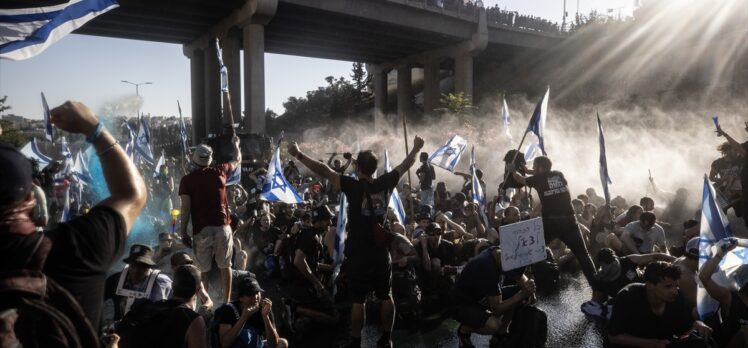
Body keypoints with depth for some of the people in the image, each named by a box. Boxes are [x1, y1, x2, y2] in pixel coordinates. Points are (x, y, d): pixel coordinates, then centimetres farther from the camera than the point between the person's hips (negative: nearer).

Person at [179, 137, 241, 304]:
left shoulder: (187, 180, 0)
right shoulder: (220, 171, 6)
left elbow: (186, 207, -6)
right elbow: (237, 159, 25)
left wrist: (183, 232, -1)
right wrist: (236, 143, 43)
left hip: (201, 229, -2)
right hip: (222, 227, 2)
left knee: (203, 269, 7)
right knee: (225, 266, 12)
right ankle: (226, 302, 17)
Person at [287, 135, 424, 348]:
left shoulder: (353, 186, -15)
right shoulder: (385, 184, -3)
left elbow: (323, 171, -18)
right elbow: (406, 165, 12)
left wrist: (299, 155, -14)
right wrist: (416, 148, 28)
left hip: (359, 254, -4)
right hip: (381, 252, 4)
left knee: (358, 300, 3)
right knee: (386, 296, 14)